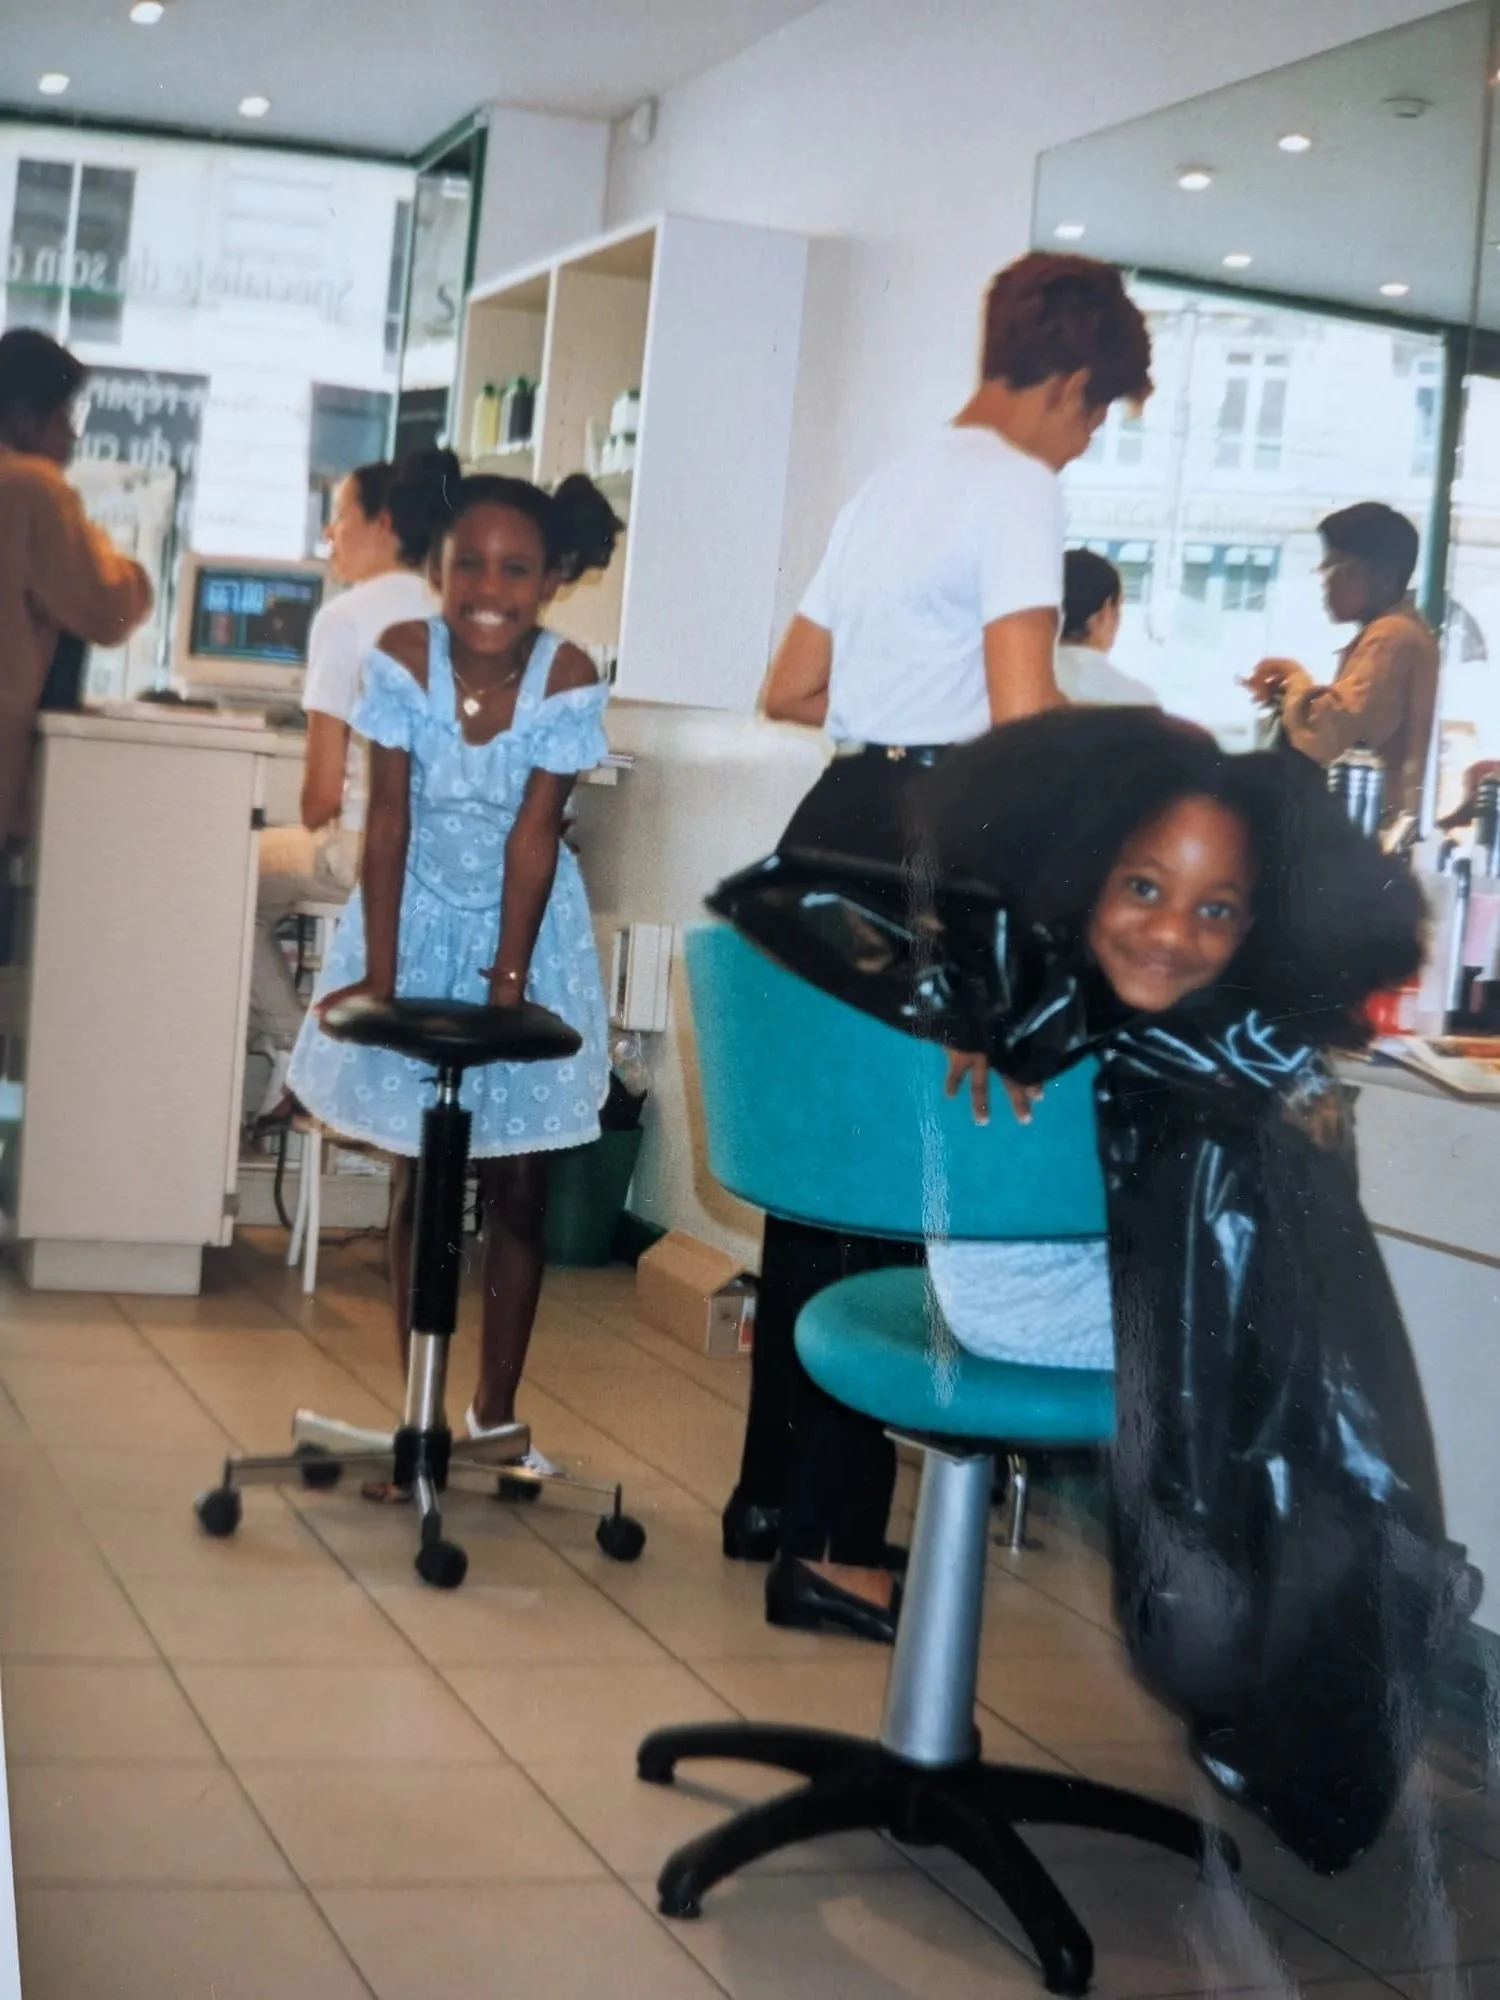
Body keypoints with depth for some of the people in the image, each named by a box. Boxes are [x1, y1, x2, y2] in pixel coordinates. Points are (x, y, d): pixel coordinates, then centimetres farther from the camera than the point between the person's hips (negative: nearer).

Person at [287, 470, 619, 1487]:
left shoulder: (569, 677, -18)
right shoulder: (404, 656, -17)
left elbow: (532, 837, -18)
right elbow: (388, 821, -16)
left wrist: (508, 980, -19)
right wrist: (380, 975, -19)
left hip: (524, 927, 0)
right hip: (419, 923, 0)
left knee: (519, 1181, 5)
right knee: (419, 1174, 3)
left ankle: (496, 1411, 20)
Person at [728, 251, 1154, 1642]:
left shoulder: (894, 482, 19)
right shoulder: (1021, 486, -7)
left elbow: (790, 690, 23)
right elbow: (1022, 710, -19)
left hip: (834, 825, 9)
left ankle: (772, 1489, 24)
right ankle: (831, 1545, -2)